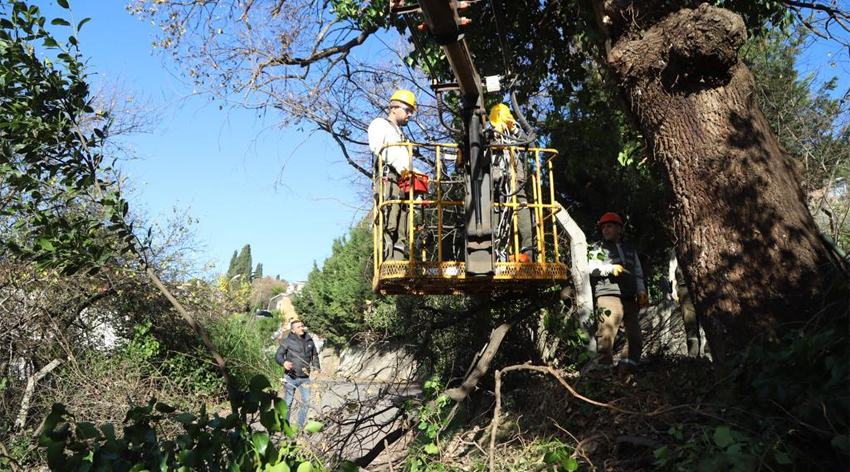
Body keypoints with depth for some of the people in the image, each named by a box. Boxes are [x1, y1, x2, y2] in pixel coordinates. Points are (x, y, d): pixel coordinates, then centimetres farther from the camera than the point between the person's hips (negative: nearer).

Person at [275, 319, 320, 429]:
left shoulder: (309, 340, 9)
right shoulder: (287, 341, -6)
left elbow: (315, 355, 20)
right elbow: (278, 355, -7)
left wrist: (316, 367, 6)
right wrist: (284, 362, -28)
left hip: (305, 378, 5)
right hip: (291, 377, -4)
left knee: (306, 402, 7)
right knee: (288, 402, 2)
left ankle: (301, 426, 21)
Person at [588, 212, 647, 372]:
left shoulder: (630, 249, 25)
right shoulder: (598, 248, 11)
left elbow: (638, 273, 23)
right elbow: (592, 268, -4)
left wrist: (641, 291, 9)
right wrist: (611, 268, -15)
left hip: (629, 299, 6)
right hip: (608, 296, -5)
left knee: (635, 336, 4)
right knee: (606, 333, -16)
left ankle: (627, 368, 11)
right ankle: (605, 367, -14)